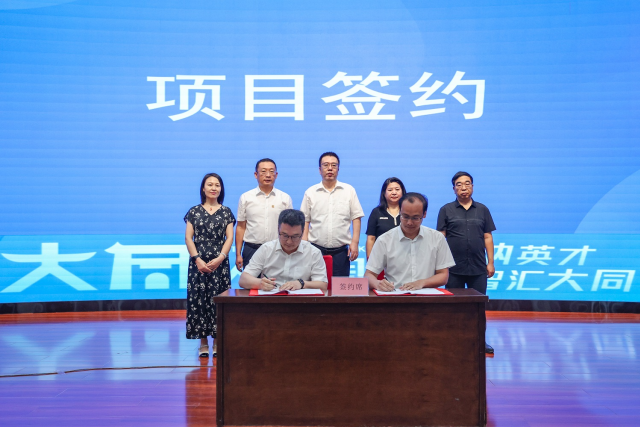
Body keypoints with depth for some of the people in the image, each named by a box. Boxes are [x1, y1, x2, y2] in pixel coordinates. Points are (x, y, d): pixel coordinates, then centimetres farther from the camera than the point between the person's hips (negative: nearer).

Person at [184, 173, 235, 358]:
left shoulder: (226, 212, 8)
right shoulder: (194, 211, 8)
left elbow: (229, 237, 2)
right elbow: (188, 237, 3)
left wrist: (220, 258, -12)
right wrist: (197, 259, -9)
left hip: (219, 263, 0)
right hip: (198, 262, 0)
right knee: (198, 299, -1)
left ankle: (217, 340, 6)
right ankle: (203, 342, 5)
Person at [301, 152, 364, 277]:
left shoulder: (349, 190, 7)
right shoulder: (310, 193, 8)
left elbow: (356, 218, 6)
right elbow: (305, 221, 8)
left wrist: (355, 242, -4)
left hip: (341, 251, 0)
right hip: (316, 249, 0)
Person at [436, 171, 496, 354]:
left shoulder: (482, 209, 9)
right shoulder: (446, 210, 4)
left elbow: (488, 237, 9)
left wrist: (490, 262, 4)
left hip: (478, 268, 1)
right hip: (454, 269, -1)